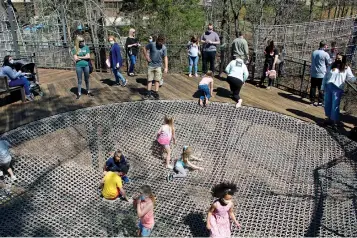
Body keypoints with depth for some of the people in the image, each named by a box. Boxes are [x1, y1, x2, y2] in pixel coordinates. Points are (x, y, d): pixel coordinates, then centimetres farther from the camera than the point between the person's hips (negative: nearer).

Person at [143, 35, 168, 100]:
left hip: (158, 66, 1)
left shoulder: (164, 48, -5)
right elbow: (145, 49, 6)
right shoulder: (152, 44, -8)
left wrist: (166, 67, -11)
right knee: (149, 80, 3)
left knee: (157, 80, 4)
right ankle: (149, 93, 11)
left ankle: (156, 93, 13)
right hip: (151, 65, -1)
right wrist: (146, 57, -3)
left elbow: (165, 57, -5)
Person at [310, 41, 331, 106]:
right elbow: (329, 64, -1)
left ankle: (312, 100, 18)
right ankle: (320, 101, 6)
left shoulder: (314, 52, 6)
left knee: (313, 87, 11)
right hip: (321, 74, -5)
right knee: (321, 88, 3)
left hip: (313, 73, 5)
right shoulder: (325, 54, -11)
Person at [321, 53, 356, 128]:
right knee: (327, 104, 11)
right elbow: (325, 77, 12)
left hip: (337, 89, -4)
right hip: (328, 87, 4)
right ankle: (329, 118, 27)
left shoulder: (346, 68, 2)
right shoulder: (332, 66, 10)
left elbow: (351, 78, -4)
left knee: (335, 106, -2)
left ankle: (335, 121, 10)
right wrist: (323, 87, 8)